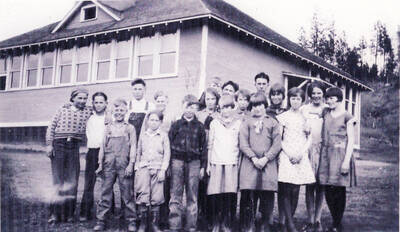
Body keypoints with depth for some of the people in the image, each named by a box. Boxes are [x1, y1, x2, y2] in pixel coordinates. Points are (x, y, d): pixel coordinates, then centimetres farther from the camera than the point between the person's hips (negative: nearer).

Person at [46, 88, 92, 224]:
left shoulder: (88, 112, 11)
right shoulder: (62, 110, 10)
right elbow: (51, 127, 8)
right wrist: (49, 144, 0)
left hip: (74, 147, 1)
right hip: (58, 145, -1)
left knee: (72, 181, 1)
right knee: (58, 179, -3)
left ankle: (68, 214, 8)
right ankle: (55, 214, 1)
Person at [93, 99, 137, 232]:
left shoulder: (130, 128, 8)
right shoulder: (108, 127, 14)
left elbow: (133, 147, 2)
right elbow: (103, 146, 14)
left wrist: (131, 164, -8)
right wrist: (100, 164, 8)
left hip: (124, 165, -2)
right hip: (109, 165, 2)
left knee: (127, 193, -1)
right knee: (105, 193, 3)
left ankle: (131, 221, 7)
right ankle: (100, 221, 9)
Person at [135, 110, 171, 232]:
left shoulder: (163, 135, 5)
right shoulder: (143, 135, 12)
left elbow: (167, 154, 3)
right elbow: (138, 153, 16)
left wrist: (163, 170, -5)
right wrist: (136, 168, 8)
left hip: (157, 169, -1)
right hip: (143, 168, 1)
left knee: (156, 198, -1)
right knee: (142, 197, -4)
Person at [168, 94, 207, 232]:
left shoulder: (199, 126, 7)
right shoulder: (176, 124, 6)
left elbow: (203, 147, 9)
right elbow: (169, 143, 6)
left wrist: (202, 165, 5)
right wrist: (168, 164, 2)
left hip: (194, 162, 1)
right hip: (177, 160, 0)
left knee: (192, 197, 4)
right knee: (175, 196, -1)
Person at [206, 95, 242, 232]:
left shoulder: (238, 123, 10)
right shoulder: (214, 123, 12)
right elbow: (210, 145, 13)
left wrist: (240, 163, 2)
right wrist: (208, 164, 9)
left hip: (232, 163, 0)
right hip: (217, 163, 0)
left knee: (231, 195, -6)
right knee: (217, 195, -4)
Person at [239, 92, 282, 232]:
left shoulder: (273, 123, 13)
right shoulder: (246, 123, 12)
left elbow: (277, 144, 4)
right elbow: (243, 144, 2)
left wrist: (265, 158, -9)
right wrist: (254, 158, -10)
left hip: (268, 163, 1)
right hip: (250, 163, 0)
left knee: (267, 197, 0)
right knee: (249, 196, -3)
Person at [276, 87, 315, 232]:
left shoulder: (305, 118, 12)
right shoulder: (283, 117, 4)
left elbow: (309, 138, 10)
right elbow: (279, 139, 3)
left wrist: (301, 153, -4)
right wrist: (289, 153, -8)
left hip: (301, 157, 3)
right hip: (286, 156, -2)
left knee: (295, 191, 0)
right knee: (287, 191, -8)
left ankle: (290, 219, 10)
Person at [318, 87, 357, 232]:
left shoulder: (346, 117, 0)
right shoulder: (325, 113, 12)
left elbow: (351, 139, -4)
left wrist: (347, 160, -11)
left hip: (341, 153, -4)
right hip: (326, 154, 4)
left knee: (340, 190, -1)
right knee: (328, 190, 3)